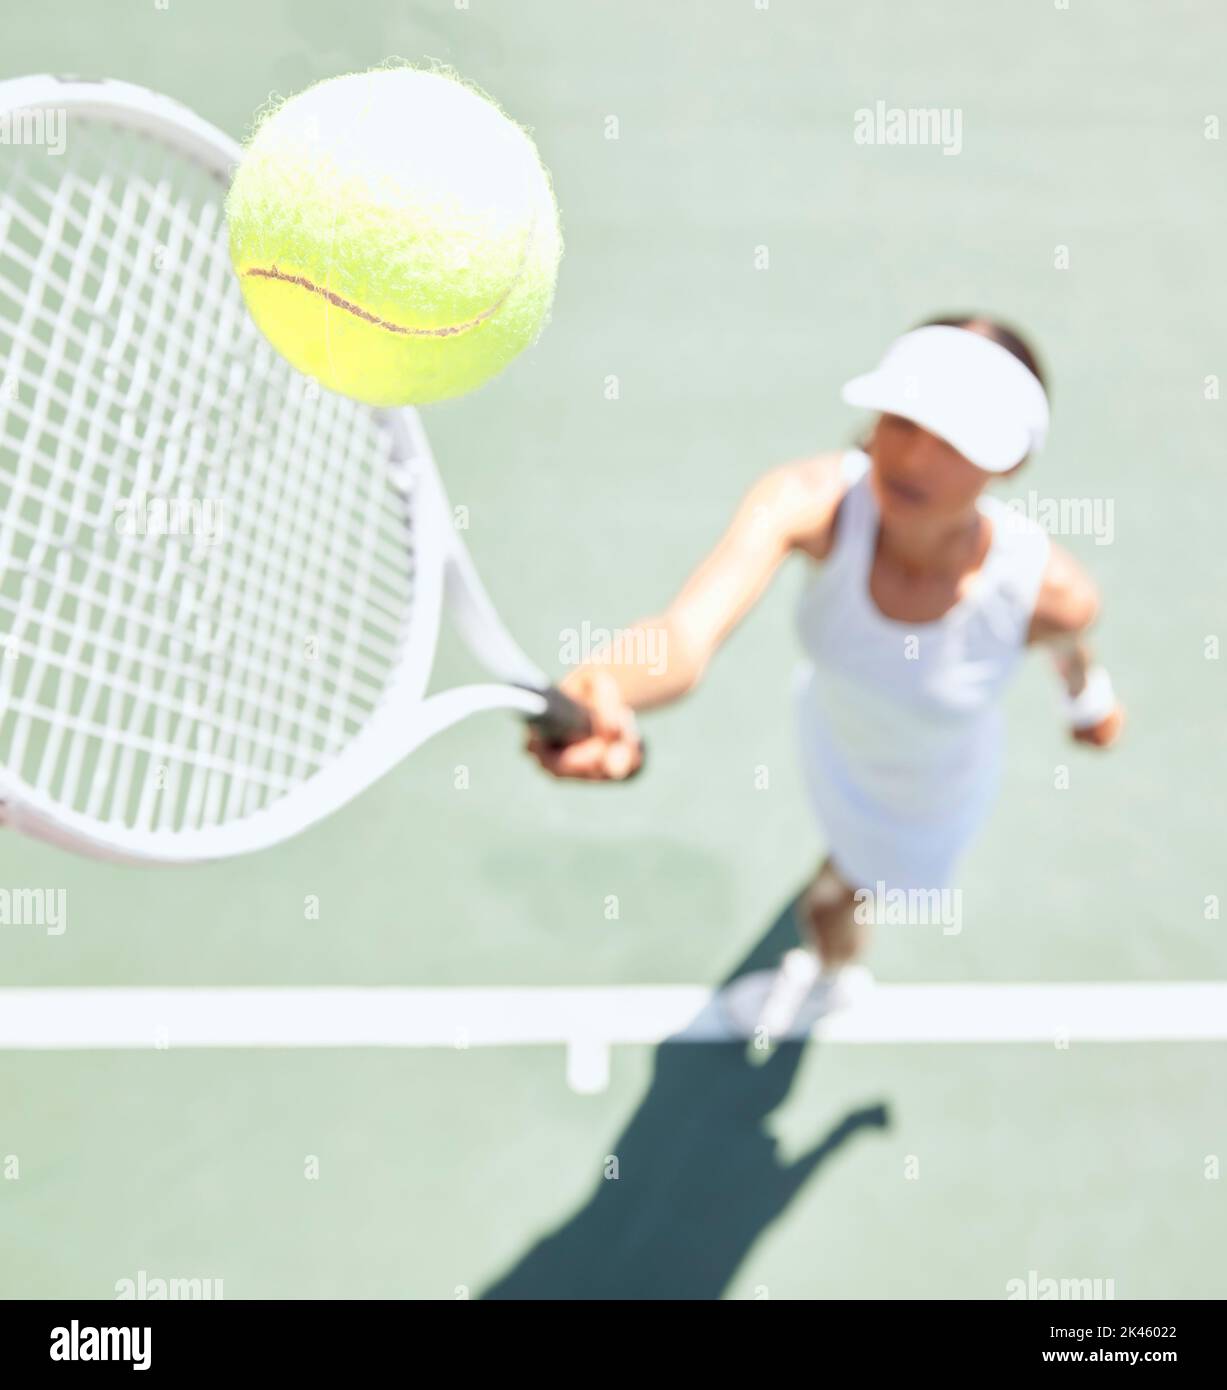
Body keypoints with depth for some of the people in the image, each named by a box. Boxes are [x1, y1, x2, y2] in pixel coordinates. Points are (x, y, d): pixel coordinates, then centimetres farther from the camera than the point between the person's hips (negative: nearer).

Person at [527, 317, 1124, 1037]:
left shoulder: (1050, 592, -40)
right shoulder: (811, 500, -42)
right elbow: (684, 634, -60)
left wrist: (1089, 688, 11)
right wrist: (600, 690, -82)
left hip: (925, 794, -2)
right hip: (833, 723, 2)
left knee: (831, 901, 24)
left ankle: (833, 975, 64)